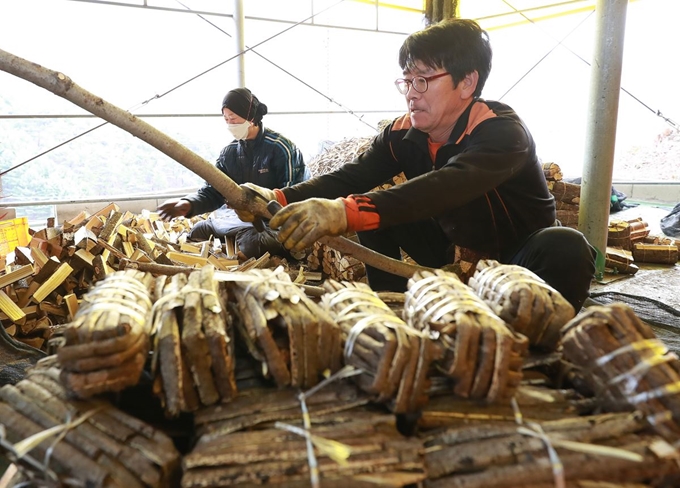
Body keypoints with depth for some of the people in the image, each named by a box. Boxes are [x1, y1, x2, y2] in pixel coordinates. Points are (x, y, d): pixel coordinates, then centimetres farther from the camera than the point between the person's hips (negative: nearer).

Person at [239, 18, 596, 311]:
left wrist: (346, 213, -60)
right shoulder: (403, 133, -8)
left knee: (566, 248, -36)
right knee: (375, 214, -10)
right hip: (455, 257, 5)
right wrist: (280, 199, -37)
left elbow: (446, 188, -47)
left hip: (518, 261, -5)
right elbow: (351, 177, -19)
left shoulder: (503, 132, -27)